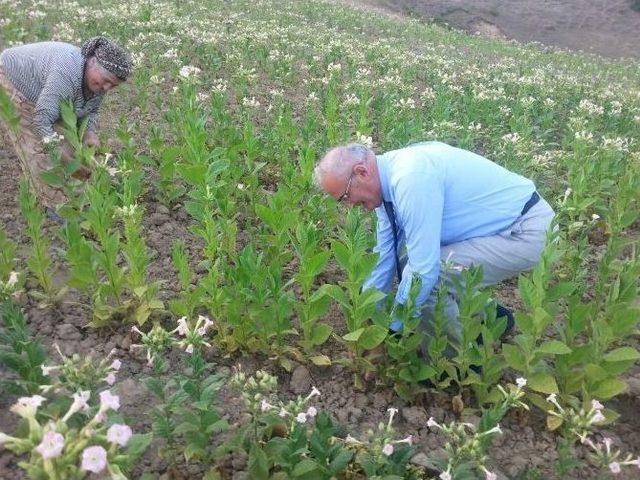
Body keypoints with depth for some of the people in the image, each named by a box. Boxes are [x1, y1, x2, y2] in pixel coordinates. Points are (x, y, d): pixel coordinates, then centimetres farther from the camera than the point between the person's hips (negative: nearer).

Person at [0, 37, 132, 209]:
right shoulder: (67, 75, -40)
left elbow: (91, 110, -1)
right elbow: (41, 121, -41)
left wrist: (89, 133, -21)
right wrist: (68, 161, -41)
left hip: (44, 90, 8)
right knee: (36, 145, -11)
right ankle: (56, 204, -5)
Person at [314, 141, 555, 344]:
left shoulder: (411, 177, -28)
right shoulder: (388, 174, 0)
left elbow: (424, 269, -27)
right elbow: (385, 253, 8)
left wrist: (389, 329, -14)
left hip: (526, 232, -9)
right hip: (502, 224, 9)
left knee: (425, 278, -19)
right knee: (408, 258, 7)